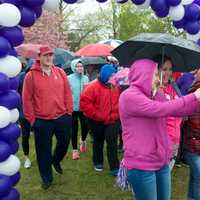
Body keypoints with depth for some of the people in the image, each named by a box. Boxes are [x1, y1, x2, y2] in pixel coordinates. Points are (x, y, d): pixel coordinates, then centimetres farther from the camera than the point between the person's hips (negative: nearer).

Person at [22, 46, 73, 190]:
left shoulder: (60, 72, 3)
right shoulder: (31, 75, -7)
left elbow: (67, 93, 7)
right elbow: (27, 99, -5)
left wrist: (69, 112, 4)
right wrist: (31, 119, -6)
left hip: (62, 118, 3)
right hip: (41, 121, -3)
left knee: (64, 143, 17)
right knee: (44, 151, 8)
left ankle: (56, 161, 48)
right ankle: (47, 178, 26)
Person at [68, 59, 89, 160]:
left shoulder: (86, 78, 5)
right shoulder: (69, 78, -5)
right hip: (73, 107, -2)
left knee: (85, 126, 4)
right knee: (74, 128, 4)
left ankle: (83, 141, 38)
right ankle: (75, 150, 17)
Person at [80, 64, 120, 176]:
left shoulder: (116, 86, -2)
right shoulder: (93, 87, -16)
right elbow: (84, 103, -21)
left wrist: (117, 114, -3)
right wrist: (97, 115, -19)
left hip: (113, 120, 2)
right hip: (97, 121, -2)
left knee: (112, 143, -3)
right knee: (98, 142, 17)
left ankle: (114, 168, 5)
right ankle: (98, 162, 37)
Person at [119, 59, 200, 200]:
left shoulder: (155, 96, 13)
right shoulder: (129, 96, -15)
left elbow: (177, 110, 12)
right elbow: (160, 109, -25)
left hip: (162, 162, 8)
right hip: (141, 165, -8)